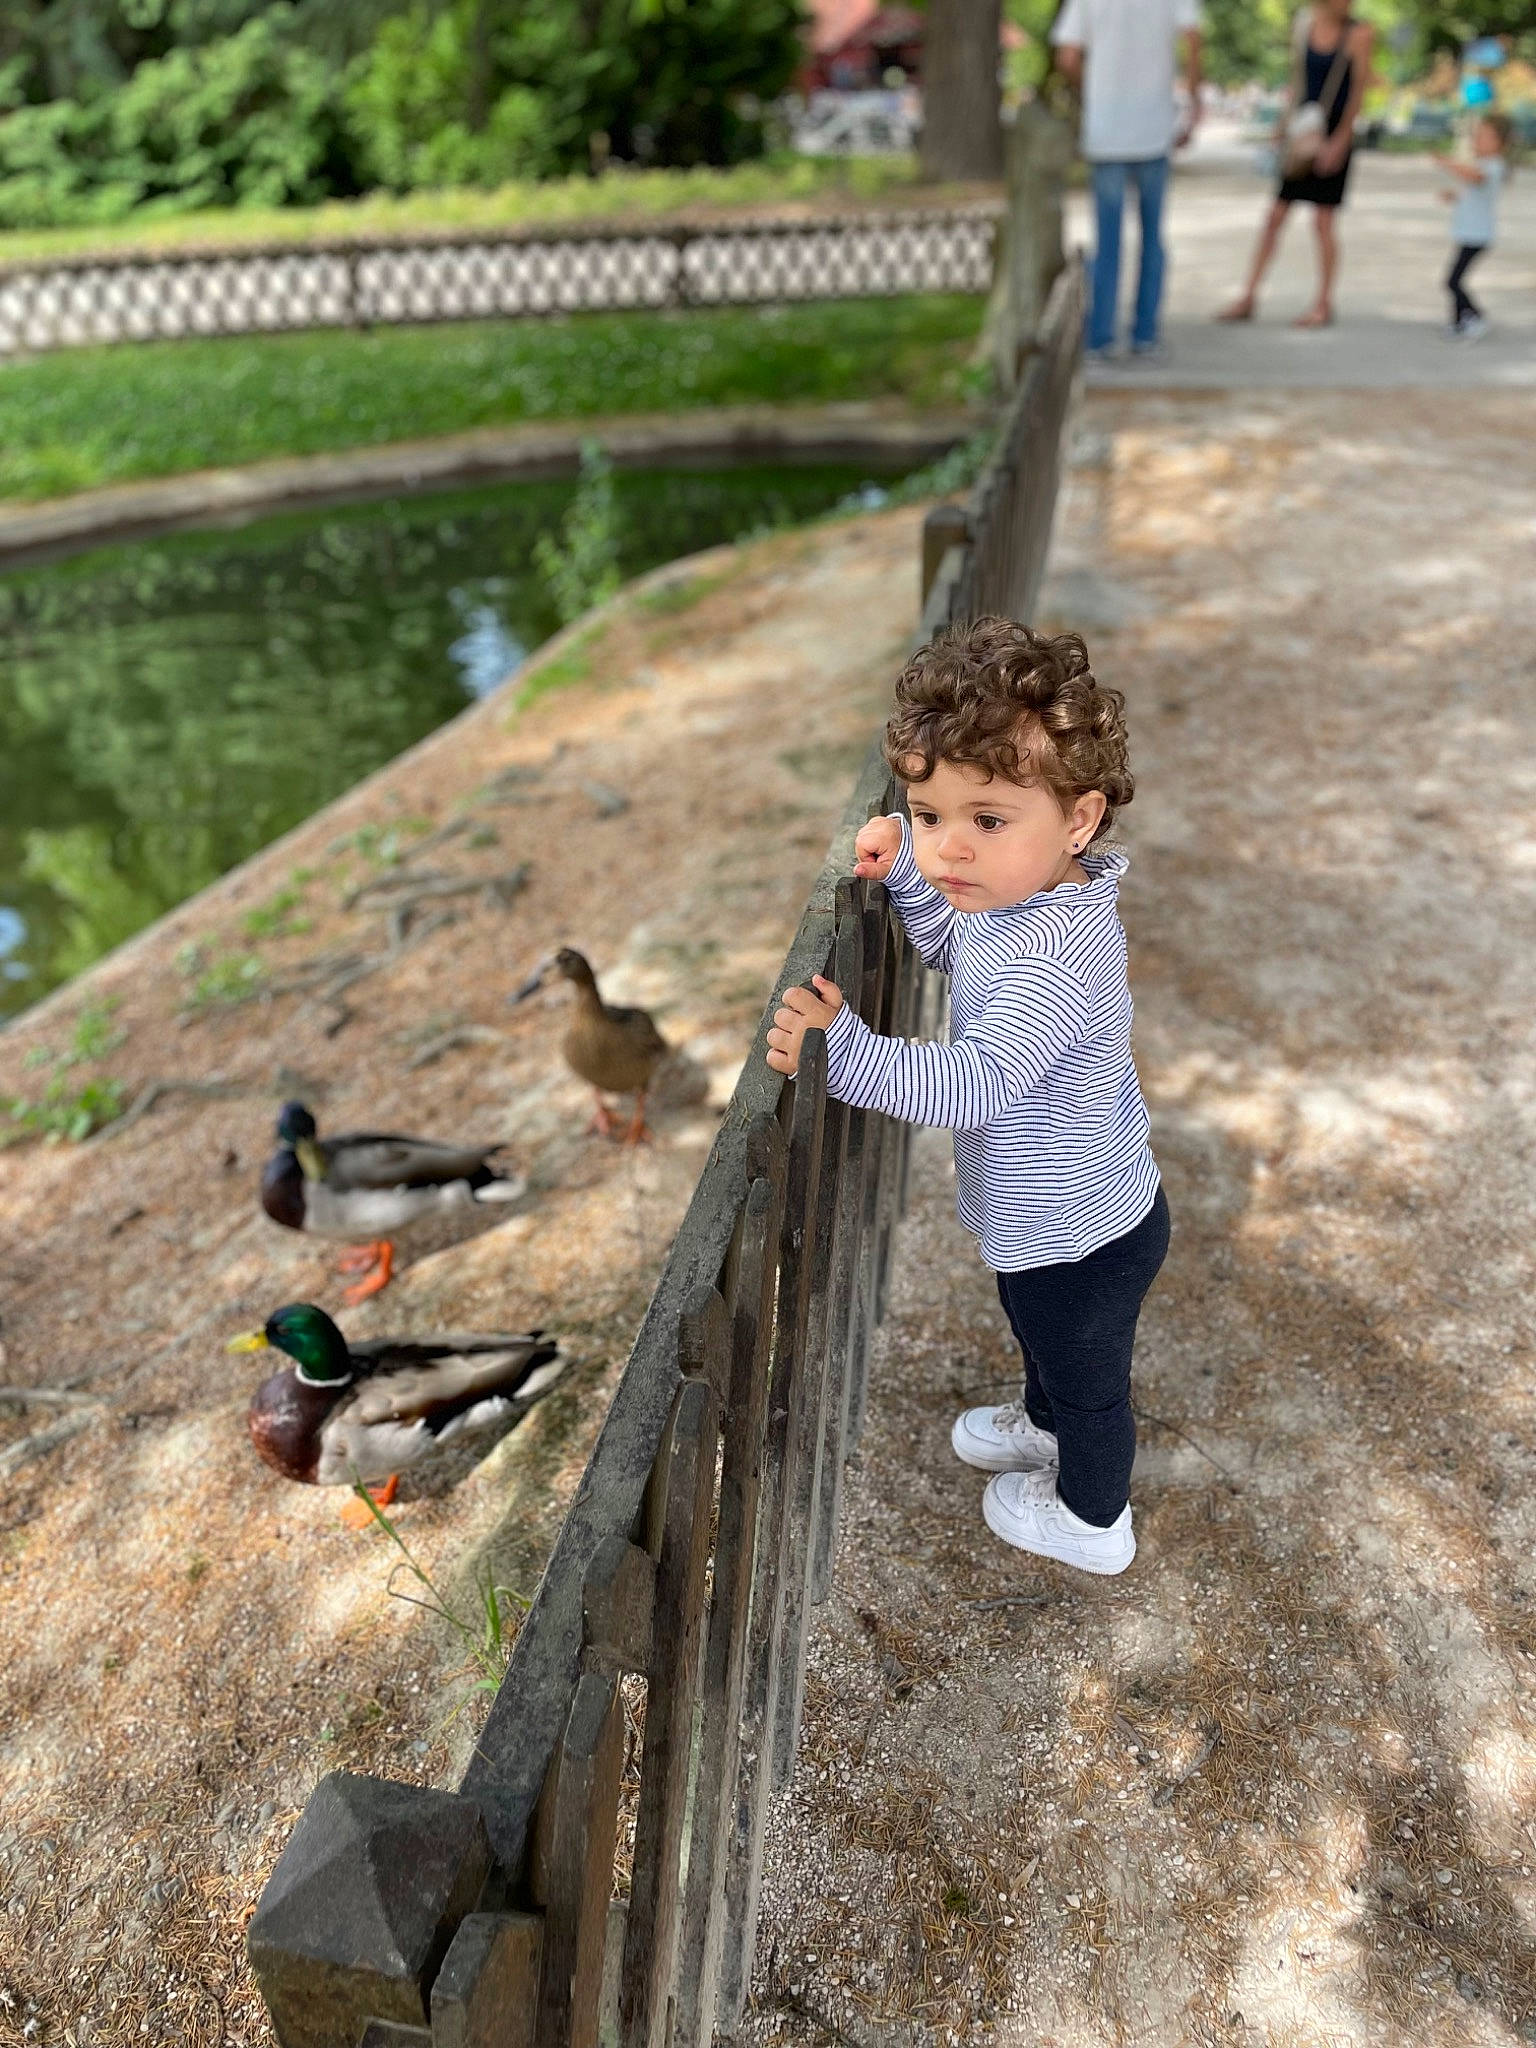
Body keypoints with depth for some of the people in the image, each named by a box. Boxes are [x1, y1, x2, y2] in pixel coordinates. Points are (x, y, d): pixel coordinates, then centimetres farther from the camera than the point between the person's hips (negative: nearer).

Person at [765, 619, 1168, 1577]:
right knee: (1045, 1339, 36)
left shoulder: (1058, 955, -39)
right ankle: (1045, 1424, 66)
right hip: (1048, 1213, 9)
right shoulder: (1014, 893, -9)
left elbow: (976, 1083, -45)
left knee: (1087, 1374, 20)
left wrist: (844, 1049, -53)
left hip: (1080, 1237, -9)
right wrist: (905, 874, -3)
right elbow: (952, 943, 13)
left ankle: (1092, 1519, 47)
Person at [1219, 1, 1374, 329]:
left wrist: (1339, 141, -12)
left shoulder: (1359, 33, -6)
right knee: (1274, 215, 2)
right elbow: (1297, 80, 13)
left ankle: (1323, 304, 5)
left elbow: (1359, 90, -6)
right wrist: (1284, 127, 9)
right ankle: (1248, 297, 7)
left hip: (1334, 134, -4)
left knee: (1324, 221, -3)